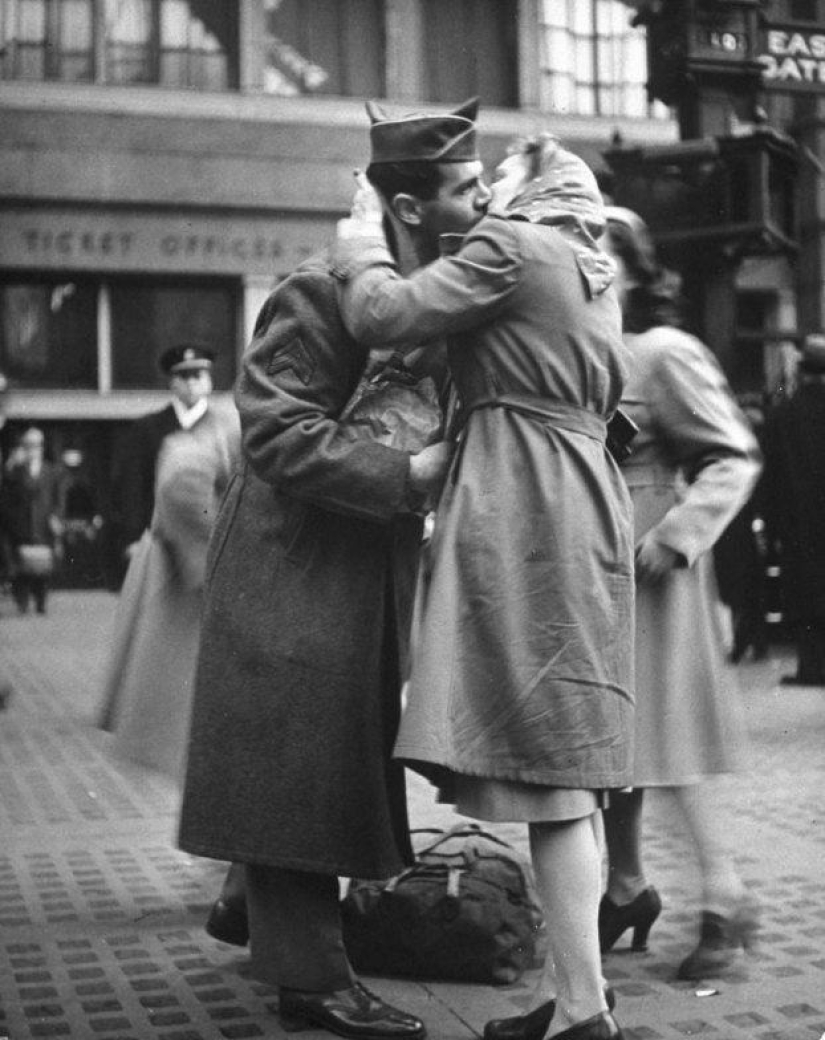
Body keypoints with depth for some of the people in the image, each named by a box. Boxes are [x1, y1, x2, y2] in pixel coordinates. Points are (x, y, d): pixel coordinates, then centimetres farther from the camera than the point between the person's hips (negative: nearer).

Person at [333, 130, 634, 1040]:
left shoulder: (509, 246, -4)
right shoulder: (592, 275, 23)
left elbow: (383, 315, -11)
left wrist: (361, 231, 9)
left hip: (523, 513, -9)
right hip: (583, 510, 9)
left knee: (547, 781, -9)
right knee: (563, 776, 10)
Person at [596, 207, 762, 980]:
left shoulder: (666, 353, -10)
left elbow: (735, 458, -11)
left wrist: (676, 535, -18)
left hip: (644, 567, -6)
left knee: (658, 730, -4)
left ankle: (725, 899, 8)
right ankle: (626, 887, 25)